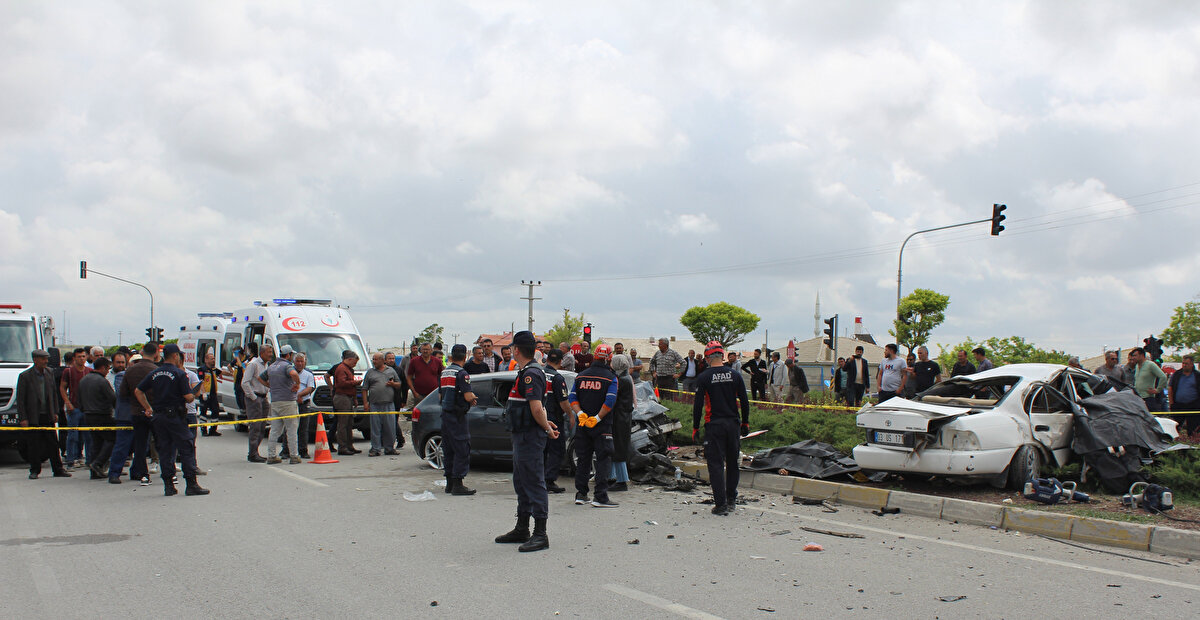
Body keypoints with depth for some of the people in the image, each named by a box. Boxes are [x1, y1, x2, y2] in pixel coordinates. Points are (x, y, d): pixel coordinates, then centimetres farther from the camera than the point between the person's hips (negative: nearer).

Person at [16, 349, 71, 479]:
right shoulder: (25, 376, -8)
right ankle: (35, 470, 16)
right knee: (33, 445, 3)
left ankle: (58, 469, 11)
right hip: (33, 417, -4)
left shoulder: (49, 372, 6)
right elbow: (20, 399, -7)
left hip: (48, 416, 4)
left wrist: (55, 412, 10)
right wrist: (23, 418, -11)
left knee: (53, 444, 5)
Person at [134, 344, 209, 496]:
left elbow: (138, 391, 12)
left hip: (158, 416, 6)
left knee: (165, 451, 10)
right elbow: (188, 397, -14)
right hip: (175, 416, -6)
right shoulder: (179, 374, -9)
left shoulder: (154, 374, 9)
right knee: (186, 449, 0)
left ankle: (168, 485, 11)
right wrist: (194, 395, 8)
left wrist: (148, 408, 17)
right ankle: (191, 485, -3)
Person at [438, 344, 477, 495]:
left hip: (445, 413, 8)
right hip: (457, 416, -8)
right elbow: (468, 396, -21)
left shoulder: (444, 373, 12)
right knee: (462, 450, -4)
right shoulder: (462, 373, -14)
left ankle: (449, 483, 19)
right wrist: (473, 396, 3)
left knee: (448, 449, 13)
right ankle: (458, 485, -7)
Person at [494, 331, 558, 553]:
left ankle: (541, 535, -6)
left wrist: (547, 428, -12)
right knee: (521, 482, 17)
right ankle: (522, 530, 27)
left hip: (530, 436, -11)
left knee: (534, 483, -8)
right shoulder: (527, 372, 16)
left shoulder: (531, 374, -18)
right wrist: (546, 425, 18)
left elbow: (536, 408, -25)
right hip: (522, 435, 11)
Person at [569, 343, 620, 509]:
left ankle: (580, 494, 14)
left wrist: (580, 413, -7)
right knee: (603, 460, -2)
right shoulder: (611, 378, -7)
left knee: (583, 459, 12)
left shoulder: (580, 376, 8)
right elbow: (610, 401, -17)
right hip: (602, 427, -5)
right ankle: (600, 497, -7)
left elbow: (572, 398, 2)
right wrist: (597, 418, -14)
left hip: (583, 426, 5)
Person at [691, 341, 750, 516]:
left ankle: (721, 504, -4)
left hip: (714, 425, -3)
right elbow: (744, 402, 5)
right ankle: (731, 500, 24)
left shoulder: (704, 378, -7)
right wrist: (745, 423, 16)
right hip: (733, 424, 3)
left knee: (716, 464, 0)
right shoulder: (735, 375, 2)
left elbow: (698, 405, -7)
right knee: (732, 463, 15)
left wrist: (695, 427, 1)